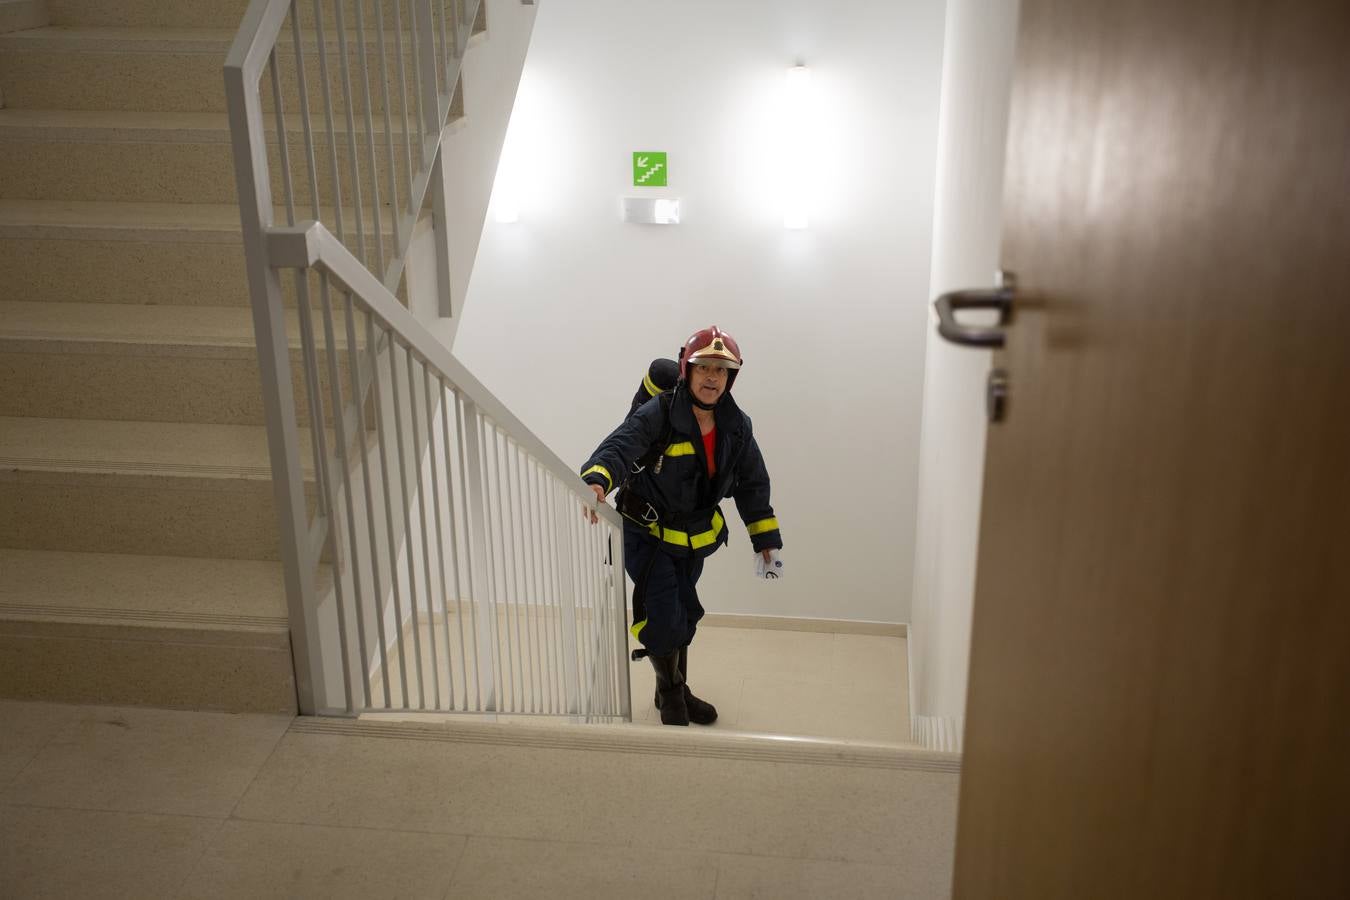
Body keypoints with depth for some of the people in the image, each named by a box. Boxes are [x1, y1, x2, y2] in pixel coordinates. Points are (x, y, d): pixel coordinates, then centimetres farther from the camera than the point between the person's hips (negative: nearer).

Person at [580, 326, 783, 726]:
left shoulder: (736, 427, -5)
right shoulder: (658, 414, -24)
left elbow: (753, 485, 5)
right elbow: (620, 446, -40)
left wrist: (767, 541, 5)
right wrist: (597, 480, -62)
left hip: (693, 538, 6)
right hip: (646, 533, -6)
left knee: (684, 615, 19)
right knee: (663, 617, -10)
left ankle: (677, 691, 41)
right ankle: (670, 692, 18)